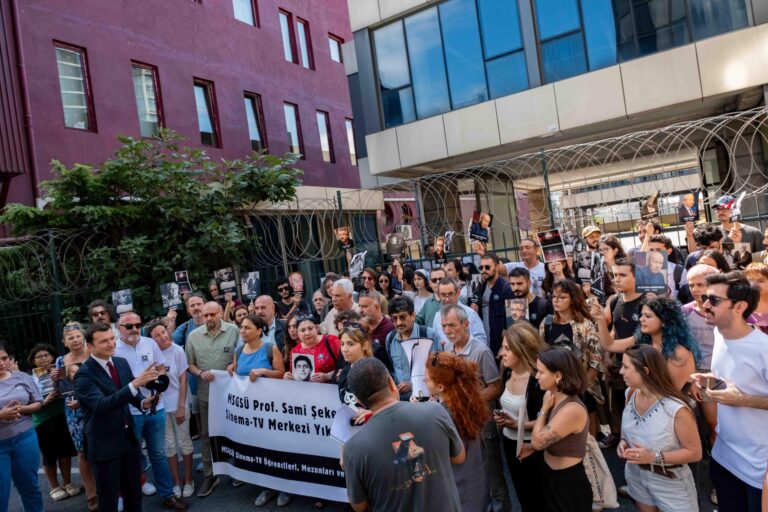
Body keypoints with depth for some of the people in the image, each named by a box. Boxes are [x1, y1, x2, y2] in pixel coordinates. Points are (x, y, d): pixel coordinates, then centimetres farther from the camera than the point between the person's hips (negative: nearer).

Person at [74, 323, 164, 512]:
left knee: (134, 494, 20)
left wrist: (143, 402, -12)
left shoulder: (121, 362, 1)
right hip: (104, 443, -6)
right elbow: (101, 405, -32)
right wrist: (135, 383, -42)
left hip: (129, 437, 6)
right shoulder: (84, 375, -18)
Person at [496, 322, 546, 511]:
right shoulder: (508, 372, -2)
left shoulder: (537, 380, -25)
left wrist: (519, 424, -25)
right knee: (522, 496, 25)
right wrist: (500, 416, -4)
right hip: (509, 442, 7)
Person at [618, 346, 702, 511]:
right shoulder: (631, 395, -8)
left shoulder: (676, 409, -28)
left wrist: (653, 457, -28)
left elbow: (694, 453, -18)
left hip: (670, 483, -5)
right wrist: (623, 441, -10)